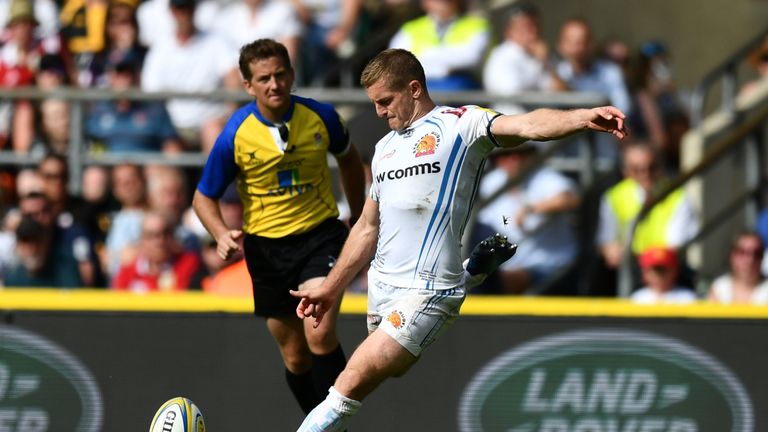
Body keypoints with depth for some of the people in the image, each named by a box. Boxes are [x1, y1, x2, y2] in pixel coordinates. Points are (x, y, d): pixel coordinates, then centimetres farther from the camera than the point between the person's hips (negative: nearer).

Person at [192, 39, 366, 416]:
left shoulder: (320, 117, -8)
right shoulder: (235, 136, -13)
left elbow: (348, 159, 15)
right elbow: (204, 197, -1)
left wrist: (359, 218, 20)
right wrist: (222, 235, -20)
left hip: (320, 233, -1)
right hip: (266, 246, 1)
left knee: (320, 334, -23)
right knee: (295, 357, 8)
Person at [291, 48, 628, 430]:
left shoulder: (460, 124, -5)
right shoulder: (385, 147, 18)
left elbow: (528, 126, -22)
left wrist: (583, 118, -41)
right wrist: (331, 288, 26)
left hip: (425, 294, -8)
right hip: (380, 285, 8)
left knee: (349, 387, -15)